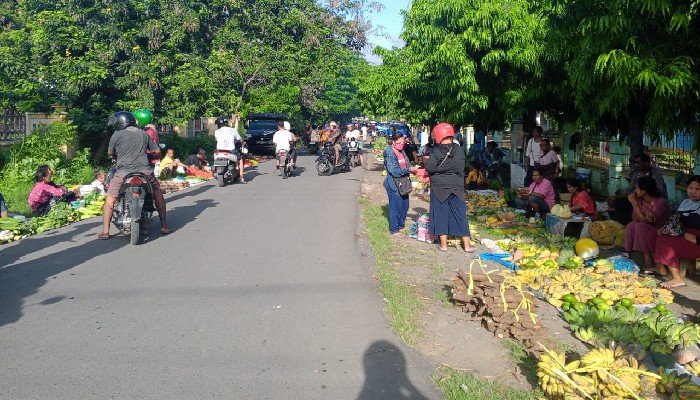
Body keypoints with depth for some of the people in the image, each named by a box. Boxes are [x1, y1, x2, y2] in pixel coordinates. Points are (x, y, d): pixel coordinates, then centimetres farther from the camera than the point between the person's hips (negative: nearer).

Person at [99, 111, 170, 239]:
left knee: (110, 199, 10)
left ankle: (105, 231, 4)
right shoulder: (144, 134, 15)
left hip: (124, 172, -2)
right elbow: (157, 150, 17)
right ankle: (164, 226, 16)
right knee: (158, 193, 19)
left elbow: (110, 153, 15)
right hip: (144, 170, 3)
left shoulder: (117, 135, 5)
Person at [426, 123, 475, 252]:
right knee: (460, 214, 8)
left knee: (440, 214, 7)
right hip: (456, 187, 2)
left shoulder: (435, 151, -10)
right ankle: (467, 244, 11)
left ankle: (443, 244, 10)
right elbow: (460, 168, -4)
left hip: (438, 187, -2)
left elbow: (429, 168, -14)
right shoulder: (459, 150, -3)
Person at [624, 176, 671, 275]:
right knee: (631, 226, -19)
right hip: (646, 228, 6)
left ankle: (649, 263, -27)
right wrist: (646, 213, -26)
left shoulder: (660, 203, -23)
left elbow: (644, 220, -27)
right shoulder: (640, 199, -3)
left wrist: (633, 202, -25)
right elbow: (634, 218, -4)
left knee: (640, 226, -30)